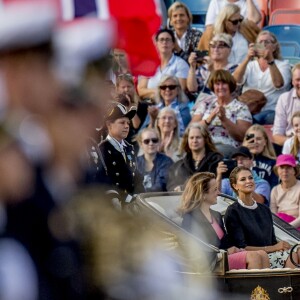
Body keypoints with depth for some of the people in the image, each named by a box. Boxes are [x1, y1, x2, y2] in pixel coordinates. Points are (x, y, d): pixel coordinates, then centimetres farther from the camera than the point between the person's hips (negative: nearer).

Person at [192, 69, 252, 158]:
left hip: (228, 146, -3)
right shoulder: (205, 105, 19)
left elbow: (243, 136, -2)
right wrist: (209, 118, -10)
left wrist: (224, 119, -13)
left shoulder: (241, 108, 9)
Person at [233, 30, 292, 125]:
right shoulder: (250, 65, 20)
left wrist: (270, 60, -21)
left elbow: (279, 84, -11)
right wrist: (248, 58, -16)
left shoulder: (283, 65, 12)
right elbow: (236, 80, -2)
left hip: (270, 111, -2)